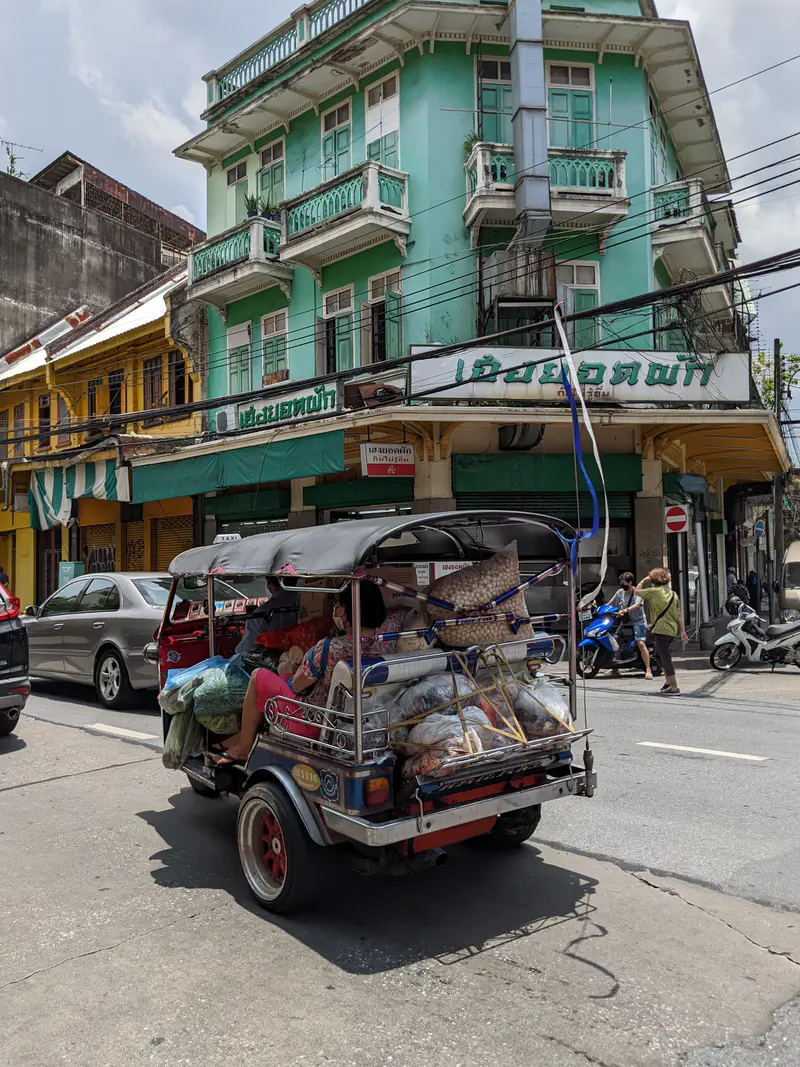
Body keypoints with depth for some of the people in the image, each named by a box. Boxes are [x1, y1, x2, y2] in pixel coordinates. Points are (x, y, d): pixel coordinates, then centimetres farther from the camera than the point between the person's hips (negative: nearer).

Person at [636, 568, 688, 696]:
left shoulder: (654, 591, -8)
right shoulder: (673, 593, 10)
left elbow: (637, 591, 5)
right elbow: (679, 614, 9)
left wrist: (644, 580, 13)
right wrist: (682, 631, 11)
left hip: (661, 630, -7)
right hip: (673, 630, 7)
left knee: (665, 658, -4)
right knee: (659, 655, 23)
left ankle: (674, 688, -6)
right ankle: (668, 682, 24)